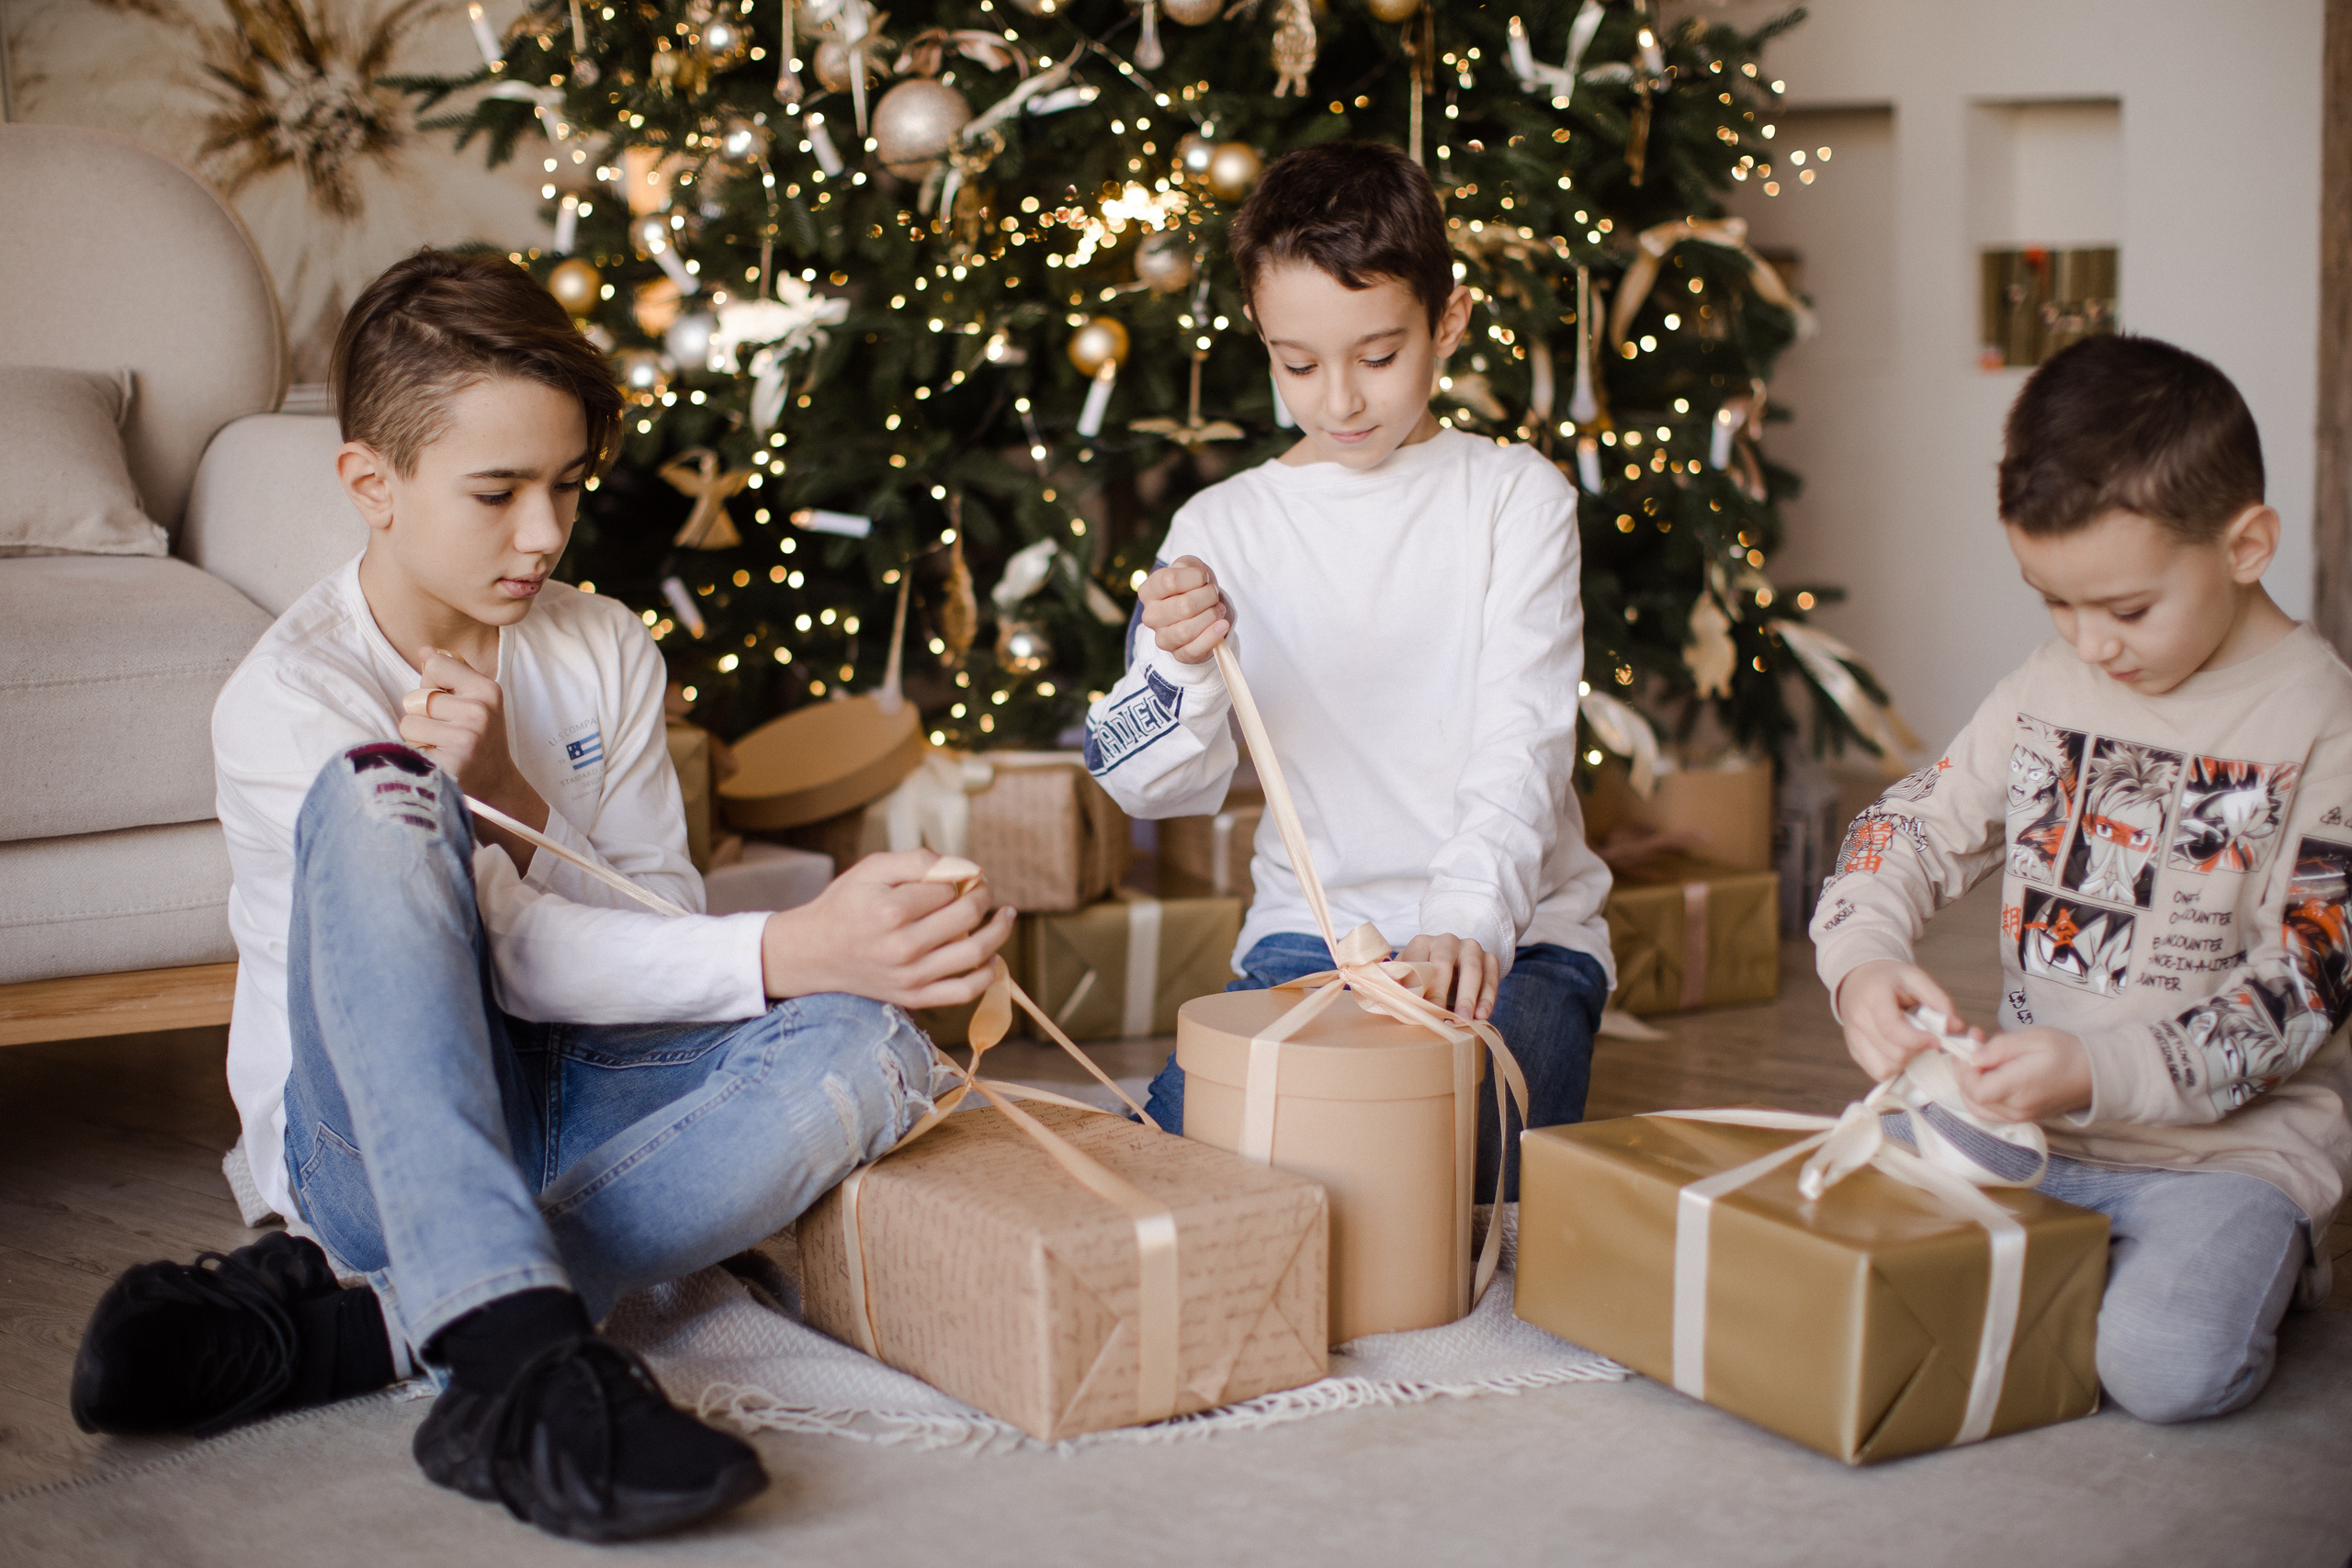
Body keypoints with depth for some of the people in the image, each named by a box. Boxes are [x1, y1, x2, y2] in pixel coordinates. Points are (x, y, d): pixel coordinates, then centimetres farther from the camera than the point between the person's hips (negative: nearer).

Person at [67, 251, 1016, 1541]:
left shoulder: (606, 654, 5)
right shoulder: (285, 695, -13)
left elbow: (664, 923, -2)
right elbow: (516, 954, -23)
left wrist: (514, 803, -20)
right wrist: (794, 952, -36)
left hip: (560, 1109, 5)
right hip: (379, 1132, -4)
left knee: (864, 1049, -25)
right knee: (377, 797, -32)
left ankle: (357, 1328, -31)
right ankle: (522, 1350, -49)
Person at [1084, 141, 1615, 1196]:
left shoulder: (1515, 497, 2)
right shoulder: (1223, 527, 6)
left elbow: (1523, 740, -9)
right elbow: (1149, 783, -1)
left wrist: (1472, 916, -28)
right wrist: (1181, 666, -24)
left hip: (1513, 932, -1)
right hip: (1311, 933, 2)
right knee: (1177, 1138, -24)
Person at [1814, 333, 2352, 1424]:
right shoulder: (2049, 689, 5)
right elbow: (1908, 831, 11)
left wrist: (2101, 1074, -27)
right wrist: (1860, 964, -11)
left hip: (2231, 1139, -5)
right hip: (2030, 1117, 5)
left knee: (2165, 1365, -28)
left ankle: (2245, 1258, 6)